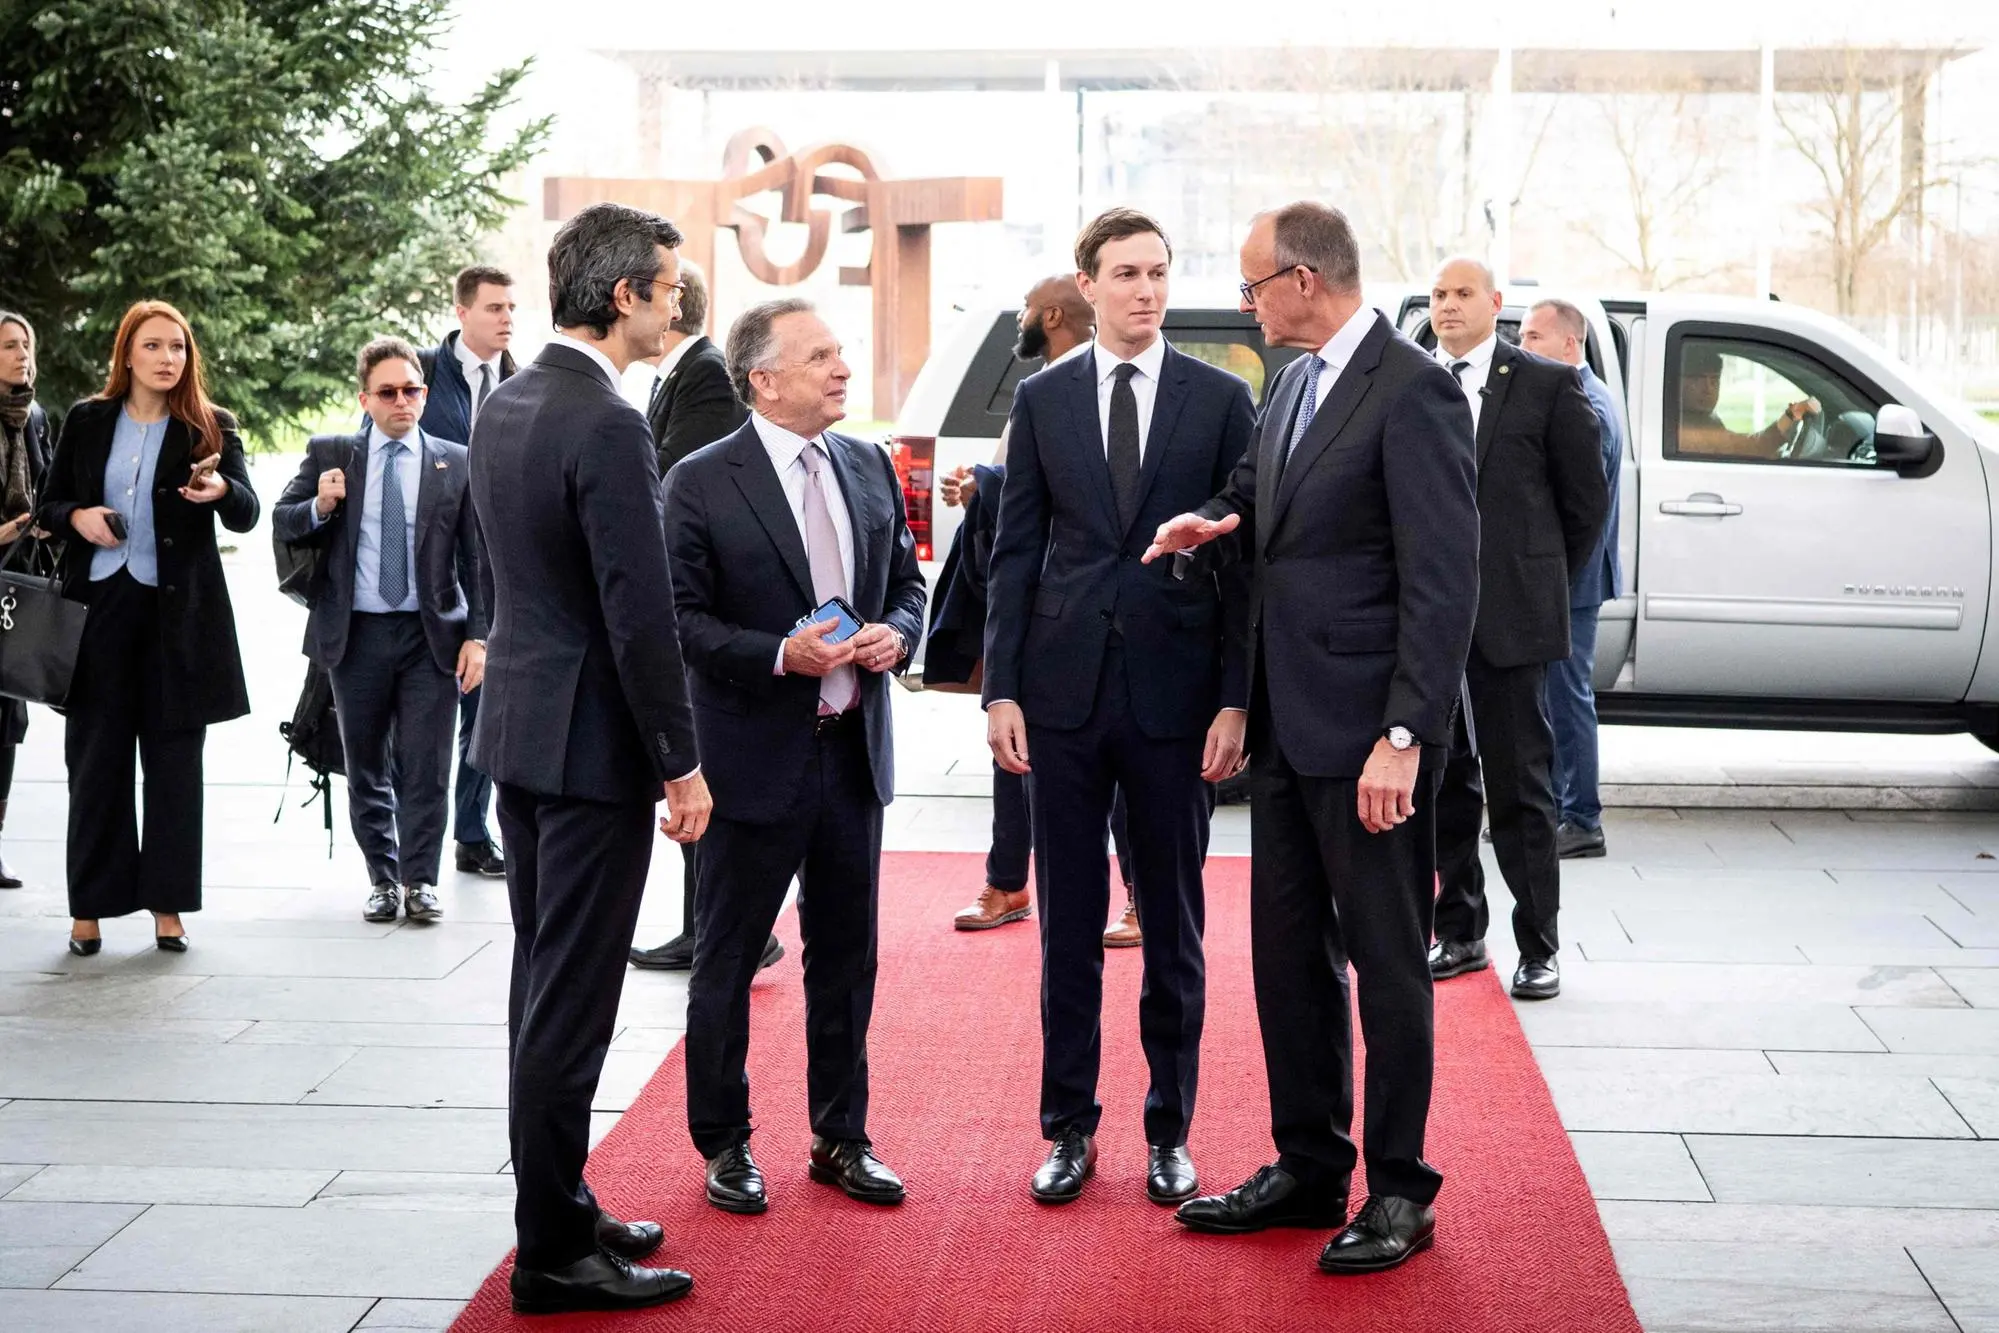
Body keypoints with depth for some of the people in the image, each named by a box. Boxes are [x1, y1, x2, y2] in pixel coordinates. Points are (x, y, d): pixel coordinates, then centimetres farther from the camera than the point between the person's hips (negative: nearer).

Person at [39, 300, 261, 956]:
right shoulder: (87, 422, 6)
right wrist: (77, 517, -9)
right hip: (101, 605, 1)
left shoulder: (211, 429, 1)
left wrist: (222, 489, -31)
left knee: (175, 759, 3)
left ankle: (168, 905, 10)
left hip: (179, 613, -1)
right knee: (97, 758, 4)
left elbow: (246, 515, -9)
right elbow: (49, 503, 13)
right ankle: (89, 907, 10)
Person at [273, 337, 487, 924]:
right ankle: (383, 878, 22)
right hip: (355, 634, 2)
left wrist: (477, 636, -3)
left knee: (425, 766, -3)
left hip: (431, 634, -2)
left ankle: (420, 881, 6)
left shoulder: (456, 464, 3)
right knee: (366, 768, 10)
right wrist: (319, 506, -13)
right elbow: (283, 522, 8)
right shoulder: (329, 454, 5)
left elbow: (475, 559, 3)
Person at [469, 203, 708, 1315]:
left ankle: (557, 1207, 28)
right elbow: (641, 615, -21)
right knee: (572, 1001, -3)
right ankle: (555, 1255, 4)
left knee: (546, 986, 17)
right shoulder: (610, 427, -20)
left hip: (519, 724, 10)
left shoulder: (507, 407, 8)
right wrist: (682, 763, -15)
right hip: (591, 744, -10)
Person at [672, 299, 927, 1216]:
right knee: (726, 961, 7)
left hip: (853, 752, 5)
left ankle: (840, 1138, 26)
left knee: (846, 957, 13)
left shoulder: (870, 469, 8)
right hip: (754, 758, -5)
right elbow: (682, 618, -12)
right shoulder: (701, 483, -10)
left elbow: (908, 582, 16)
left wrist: (896, 633, -6)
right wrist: (780, 656, -23)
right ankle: (723, 1145, 21)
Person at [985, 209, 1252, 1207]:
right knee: (1069, 924, 7)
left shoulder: (1220, 399, 2)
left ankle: (1169, 1132, 18)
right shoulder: (1041, 400, 6)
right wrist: (1002, 687, -2)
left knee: (1174, 926, 7)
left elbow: (1244, 560, 0)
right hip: (1065, 691, 1)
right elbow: (1014, 553, 6)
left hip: (1173, 695, -1)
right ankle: (1070, 1129, 18)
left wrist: (1236, 699, -7)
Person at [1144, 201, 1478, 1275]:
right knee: (1289, 955, 14)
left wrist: (1404, 735, -23)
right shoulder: (1292, 384, 13)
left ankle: (1399, 1192, 13)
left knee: (1387, 963, 2)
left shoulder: (1414, 391, -14)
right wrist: (1207, 524, 5)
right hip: (1286, 724, 9)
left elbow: (1444, 581, -18)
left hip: (1366, 733, -9)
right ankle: (1309, 1168, 26)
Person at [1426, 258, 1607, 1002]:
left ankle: (1538, 948, 8)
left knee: (1520, 789, 0)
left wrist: (1542, 585, 5)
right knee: (1443, 785, 11)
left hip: (1508, 622, -4)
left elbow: (1586, 498, 3)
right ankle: (1459, 934, 22)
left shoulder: (1548, 385, -2)